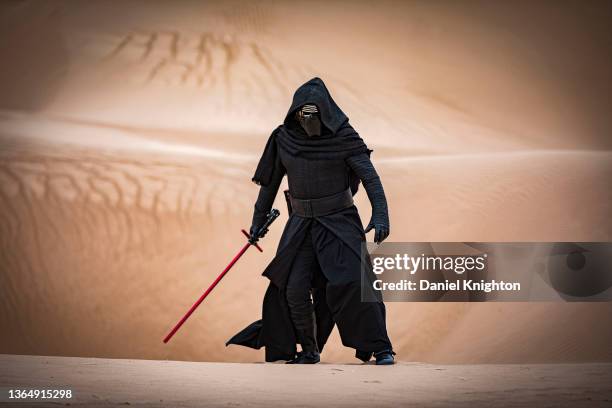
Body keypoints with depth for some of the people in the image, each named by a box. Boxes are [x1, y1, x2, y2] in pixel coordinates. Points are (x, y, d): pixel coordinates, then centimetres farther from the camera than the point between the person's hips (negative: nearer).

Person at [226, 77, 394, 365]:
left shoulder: (343, 137, -11)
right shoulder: (284, 138, -2)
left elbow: (370, 177, -14)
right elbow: (271, 180, 10)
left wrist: (380, 215, -26)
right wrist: (258, 219, 14)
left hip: (339, 222, -3)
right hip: (301, 224, 3)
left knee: (352, 281, -18)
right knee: (294, 289, -4)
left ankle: (381, 347, -8)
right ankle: (309, 350, 14)